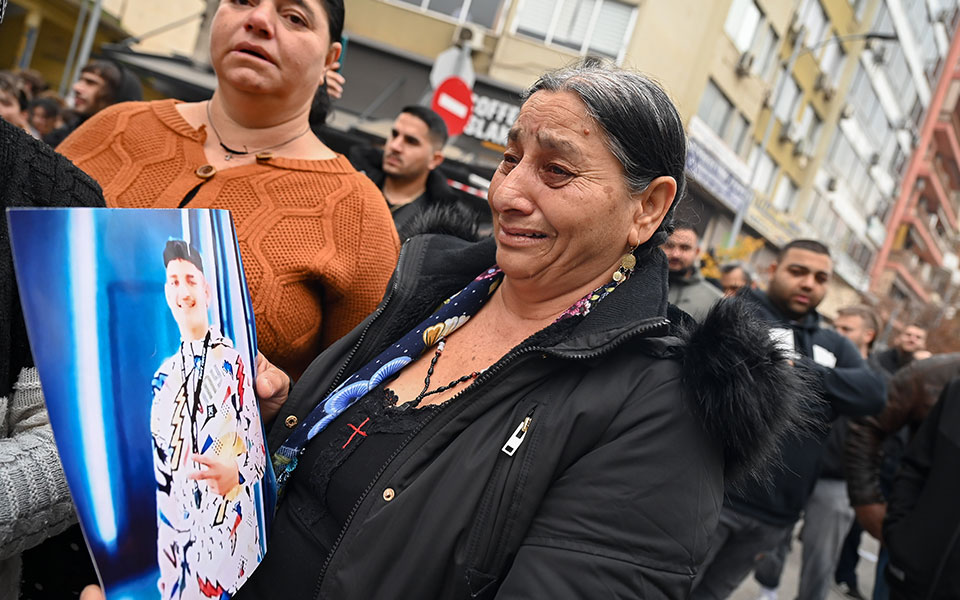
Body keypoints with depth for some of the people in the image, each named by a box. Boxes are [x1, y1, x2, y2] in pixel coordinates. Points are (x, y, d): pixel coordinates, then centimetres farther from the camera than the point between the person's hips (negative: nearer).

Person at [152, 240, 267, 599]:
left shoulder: (234, 363, -6)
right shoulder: (163, 377, 8)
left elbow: (258, 451, -4)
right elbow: (160, 471, 11)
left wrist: (235, 473, -24)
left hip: (234, 530, -4)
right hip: (180, 536, 4)